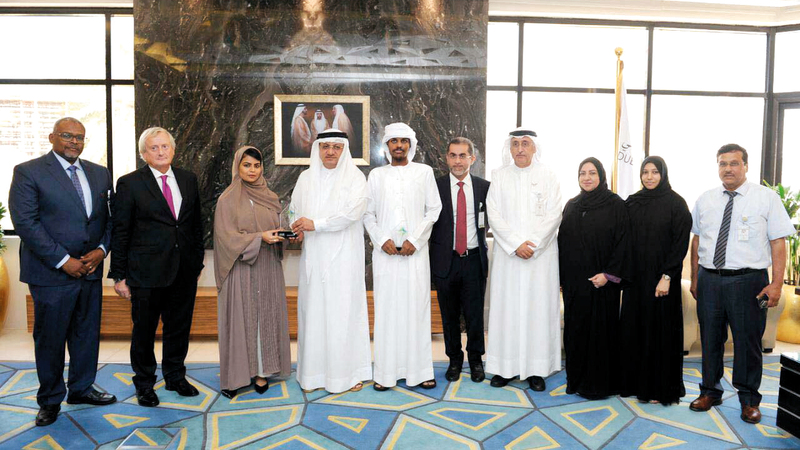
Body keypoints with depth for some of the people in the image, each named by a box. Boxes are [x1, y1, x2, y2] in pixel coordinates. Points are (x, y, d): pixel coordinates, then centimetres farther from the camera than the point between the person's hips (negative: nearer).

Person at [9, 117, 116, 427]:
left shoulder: (100, 174, 10)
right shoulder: (28, 172, -6)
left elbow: (109, 218, 11)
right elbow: (25, 222, -13)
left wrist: (101, 249, -7)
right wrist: (63, 260, -16)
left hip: (90, 270, 5)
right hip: (51, 273, -5)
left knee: (88, 334, 14)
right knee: (50, 339, 7)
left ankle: (81, 388, 32)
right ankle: (50, 400, 24)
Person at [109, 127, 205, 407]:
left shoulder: (188, 179, 8)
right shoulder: (130, 184, -4)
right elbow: (120, 233, -4)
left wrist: (198, 260, 12)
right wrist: (119, 275, -5)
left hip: (184, 271, 4)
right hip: (147, 272, -3)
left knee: (179, 327, 15)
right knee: (144, 330, 9)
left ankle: (176, 376, 34)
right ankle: (144, 384, 28)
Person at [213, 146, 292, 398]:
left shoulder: (270, 198, 12)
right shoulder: (228, 200, -2)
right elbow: (227, 236, -8)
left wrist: (281, 235, -6)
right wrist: (259, 238, -18)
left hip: (267, 268, 4)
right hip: (240, 269, -4)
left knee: (266, 317, 5)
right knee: (240, 318, -1)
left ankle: (261, 371, 14)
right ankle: (236, 375, 10)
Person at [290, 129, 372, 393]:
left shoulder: (355, 178, 0)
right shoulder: (306, 178, 13)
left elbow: (352, 212, -13)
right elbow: (295, 209, 14)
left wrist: (316, 224, -19)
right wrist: (297, 229, -8)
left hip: (343, 256, -3)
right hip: (313, 256, 3)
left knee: (344, 309, -2)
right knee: (313, 310, 3)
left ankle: (347, 372, 8)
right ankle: (314, 372, 12)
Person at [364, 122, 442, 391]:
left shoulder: (424, 172, 9)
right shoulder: (376, 175, 12)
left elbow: (434, 210, 3)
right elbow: (368, 214, 9)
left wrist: (414, 240, -7)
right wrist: (382, 240, -6)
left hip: (415, 251, -1)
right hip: (385, 252, 1)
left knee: (416, 307, -1)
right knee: (386, 309, 1)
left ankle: (419, 370, 7)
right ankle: (386, 372, 7)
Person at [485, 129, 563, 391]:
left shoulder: (547, 176, 4)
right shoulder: (499, 176, 5)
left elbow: (553, 215, -3)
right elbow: (494, 214, -2)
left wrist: (532, 244, -12)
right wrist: (516, 244, -12)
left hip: (541, 253, -1)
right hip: (507, 252, 1)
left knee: (538, 306, 1)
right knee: (506, 306, 2)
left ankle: (536, 369, 9)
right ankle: (505, 367, 10)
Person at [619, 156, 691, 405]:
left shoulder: (675, 203, -5)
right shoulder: (632, 202, 8)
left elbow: (681, 242, -9)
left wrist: (667, 277, -16)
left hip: (660, 277, -4)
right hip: (635, 276, 4)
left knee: (660, 328, 2)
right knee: (633, 327, 7)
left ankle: (660, 387, 14)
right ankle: (635, 381, 19)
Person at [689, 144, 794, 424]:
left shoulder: (766, 198, -2)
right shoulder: (705, 200, 9)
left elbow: (778, 242, -5)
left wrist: (776, 284, -12)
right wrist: (694, 279, 10)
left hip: (748, 280, -3)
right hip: (709, 280, 3)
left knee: (748, 342, 6)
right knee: (710, 340, 12)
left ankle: (749, 400, 24)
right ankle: (710, 392, 29)